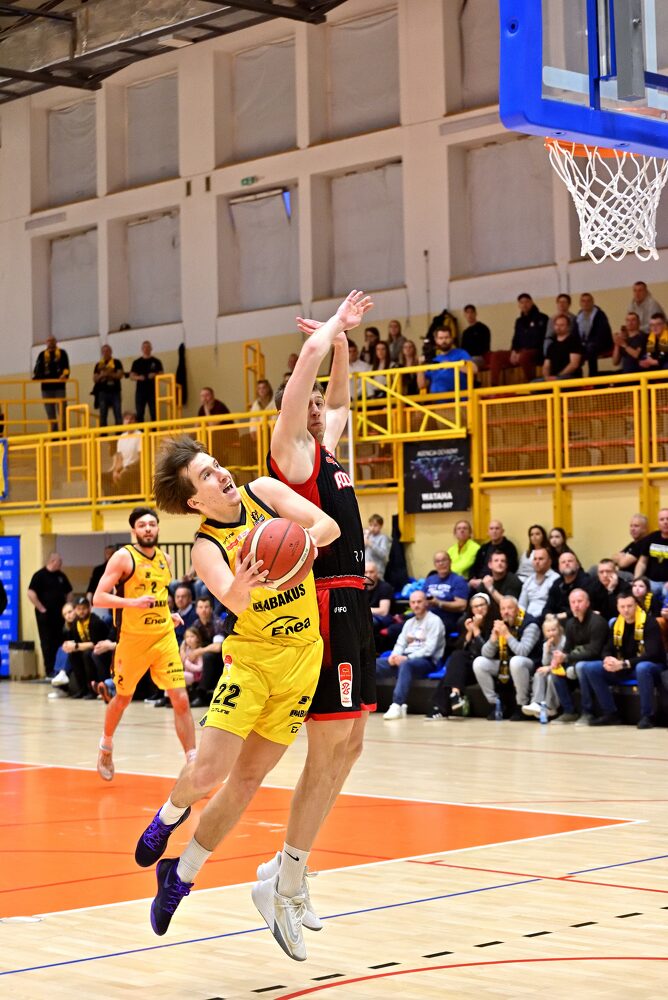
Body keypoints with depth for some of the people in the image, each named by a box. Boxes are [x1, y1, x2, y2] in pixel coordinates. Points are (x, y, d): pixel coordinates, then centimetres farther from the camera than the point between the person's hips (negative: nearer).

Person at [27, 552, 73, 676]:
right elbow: (31, 594, -15)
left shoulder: (61, 576, 12)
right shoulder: (40, 575, -7)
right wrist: (41, 609, -15)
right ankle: (49, 671, -1)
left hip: (59, 614, 6)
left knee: (58, 642, 6)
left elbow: (69, 592, 23)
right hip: (45, 614, -6)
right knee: (47, 643, -3)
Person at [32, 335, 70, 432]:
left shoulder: (62, 353, 9)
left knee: (61, 412, -4)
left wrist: (65, 375, -26)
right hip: (46, 387, 2)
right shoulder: (42, 354, 14)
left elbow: (66, 366, -5)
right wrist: (35, 376, -20)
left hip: (59, 386, -2)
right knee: (50, 414, 3)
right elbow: (38, 367, 2)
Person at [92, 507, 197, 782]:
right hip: (132, 638, -4)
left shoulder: (165, 559, 8)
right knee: (122, 699, 14)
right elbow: (98, 597, -14)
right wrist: (133, 602, -27)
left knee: (181, 699, -7)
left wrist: (169, 614, 8)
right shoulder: (123, 557, -10)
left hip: (164, 637, 4)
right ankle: (106, 747, 41)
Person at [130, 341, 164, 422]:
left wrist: (155, 376, -16)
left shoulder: (156, 362, 8)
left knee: (154, 414, -3)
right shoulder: (137, 362, 10)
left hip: (153, 391, -1)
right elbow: (132, 376, 8)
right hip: (140, 391, 1)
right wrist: (138, 377, -13)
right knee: (139, 414, -2)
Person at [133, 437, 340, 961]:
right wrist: (241, 586, -51)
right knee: (207, 772, -14)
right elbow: (235, 603, -28)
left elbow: (328, 527, -13)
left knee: (246, 779, 5)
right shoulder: (207, 547, -11)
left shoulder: (265, 491, -3)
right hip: (250, 656, -2)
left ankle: (181, 876, 20)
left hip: (303, 658, 2)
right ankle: (171, 812, 22)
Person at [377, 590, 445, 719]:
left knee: (405, 664, -41)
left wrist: (407, 658, -20)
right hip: (406, 658, 8)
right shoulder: (409, 622, 24)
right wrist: (394, 655, -8)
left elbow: (429, 648, -13)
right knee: (374, 663, -10)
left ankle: (397, 705, -49)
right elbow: (400, 643, 16)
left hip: (427, 661, -8)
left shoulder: (434, 621, -2)